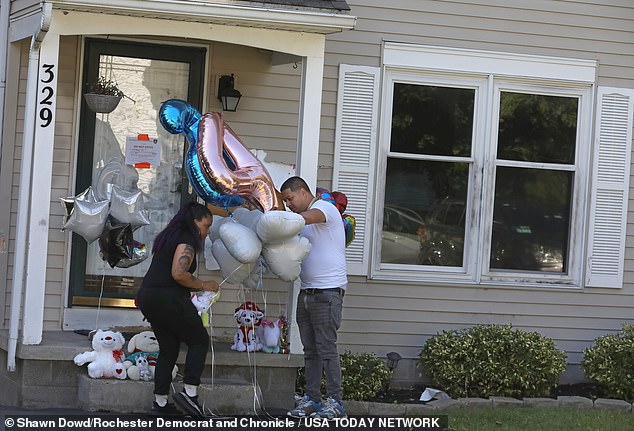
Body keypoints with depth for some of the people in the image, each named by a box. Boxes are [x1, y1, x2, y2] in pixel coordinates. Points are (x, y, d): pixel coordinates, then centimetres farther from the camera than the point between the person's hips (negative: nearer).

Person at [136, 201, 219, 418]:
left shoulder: (169, 237, 21)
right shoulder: (186, 240, -9)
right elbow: (178, 274, -20)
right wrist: (202, 285, -6)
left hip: (148, 297, 9)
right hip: (167, 299, -9)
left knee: (168, 348, 14)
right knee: (199, 340, 4)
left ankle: (160, 402, 11)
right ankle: (189, 393, -7)